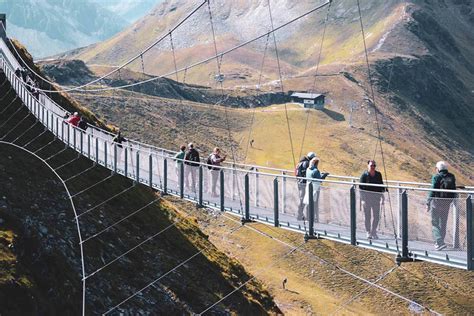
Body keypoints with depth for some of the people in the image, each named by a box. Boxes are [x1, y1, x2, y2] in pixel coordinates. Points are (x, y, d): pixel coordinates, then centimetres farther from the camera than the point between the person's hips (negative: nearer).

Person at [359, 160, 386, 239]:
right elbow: (361, 187, -7)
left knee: (376, 216, 3)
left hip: (376, 198, 3)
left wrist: (382, 195, 13)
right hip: (367, 198, -3)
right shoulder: (364, 175, -6)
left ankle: (373, 232, 17)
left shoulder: (378, 175, 6)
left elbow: (381, 185, 16)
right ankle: (368, 233, 14)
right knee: (367, 216, 4)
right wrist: (362, 198, -13)